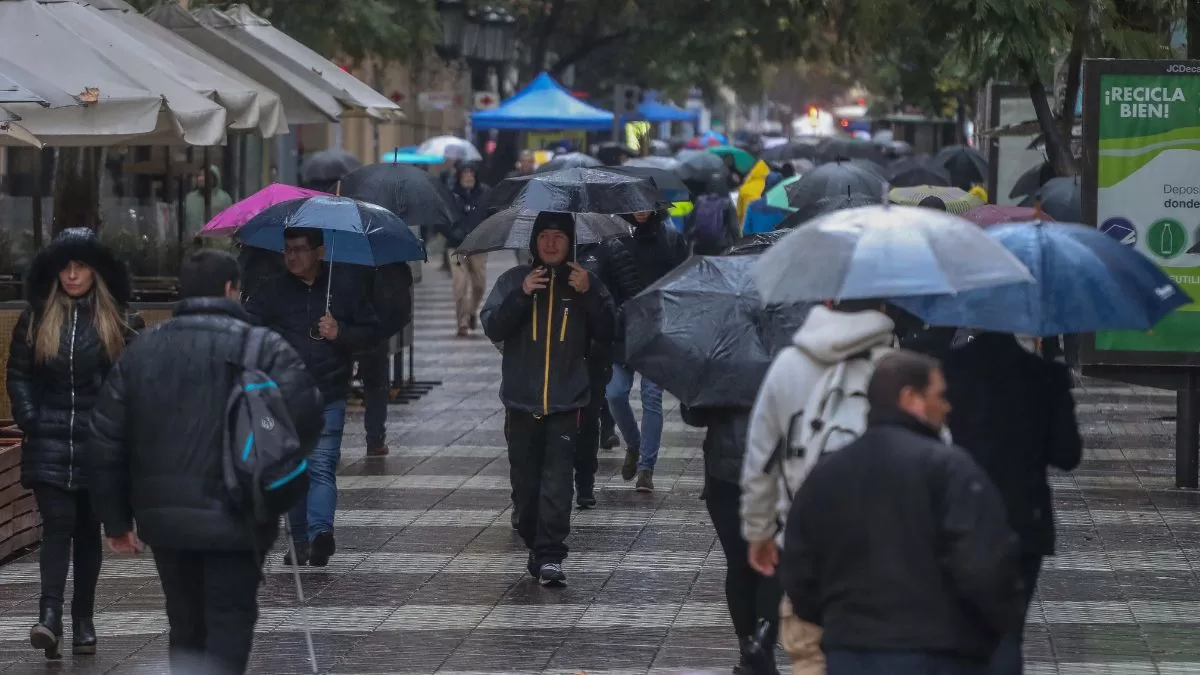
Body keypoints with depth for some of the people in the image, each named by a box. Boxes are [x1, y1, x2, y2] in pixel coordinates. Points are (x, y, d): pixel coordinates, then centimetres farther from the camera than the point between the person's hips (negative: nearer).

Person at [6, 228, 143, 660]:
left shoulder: (120, 321, 3)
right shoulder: (36, 319, 6)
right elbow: (18, 374, 8)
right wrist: (29, 419, -3)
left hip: (98, 445, 0)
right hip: (49, 445, 0)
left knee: (88, 529, 8)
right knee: (57, 523, -13)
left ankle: (83, 620, 15)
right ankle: (49, 614, -21)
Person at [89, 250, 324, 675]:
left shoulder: (140, 350, 9)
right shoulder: (264, 348, -6)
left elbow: (106, 440, 8)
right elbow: (304, 415, -18)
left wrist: (116, 519, 13)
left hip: (164, 514, 4)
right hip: (236, 519, -4)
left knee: (185, 627, 17)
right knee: (230, 624, -1)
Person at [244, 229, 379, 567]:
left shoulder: (345, 287, 7)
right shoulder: (272, 292, 8)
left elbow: (372, 333, 12)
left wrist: (340, 333, -7)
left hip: (328, 399, -2)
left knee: (322, 467, -16)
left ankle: (320, 532, -29)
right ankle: (301, 540, 16)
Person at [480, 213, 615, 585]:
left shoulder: (586, 283, 6)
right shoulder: (513, 280, 6)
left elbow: (607, 333, -1)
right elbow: (493, 328, -4)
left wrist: (589, 295, -14)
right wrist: (521, 295, -16)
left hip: (566, 403, -2)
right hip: (521, 401, 2)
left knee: (557, 480, -12)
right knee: (525, 481, 7)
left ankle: (550, 556, -16)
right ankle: (535, 546, 22)